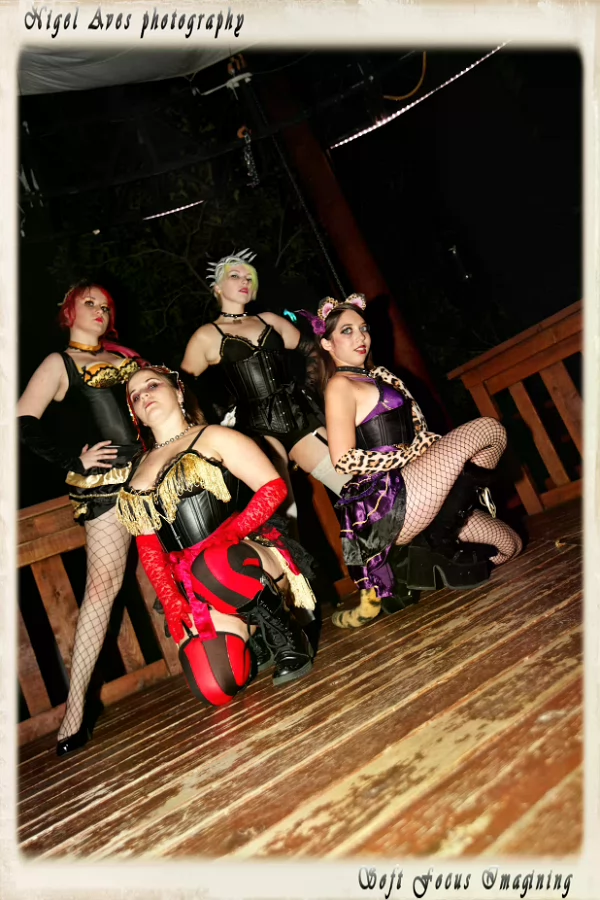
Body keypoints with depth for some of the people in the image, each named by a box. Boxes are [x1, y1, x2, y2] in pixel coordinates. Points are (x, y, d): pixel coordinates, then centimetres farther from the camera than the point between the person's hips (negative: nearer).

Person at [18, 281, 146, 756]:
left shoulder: (125, 356, 22)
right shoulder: (59, 363, 7)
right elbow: (25, 424, -5)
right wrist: (76, 460, -8)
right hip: (103, 483, -5)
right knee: (103, 585, -7)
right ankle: (76, 706, 1)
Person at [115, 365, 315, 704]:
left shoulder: (214, 438, 6)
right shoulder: (140, 472, 17)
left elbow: (274, 487, -5)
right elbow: (149, 548, 11)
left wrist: (230, 534, -17)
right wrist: (172, 603, -3)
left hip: (243, 559, -3)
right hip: (193, 587, 4)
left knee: (211, 565, -39)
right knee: (216, 690, -17)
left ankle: (286, 637, -13)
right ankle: (253, 641, 17)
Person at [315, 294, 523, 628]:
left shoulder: (379, 375, 21)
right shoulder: (339, 385, -5)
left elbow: (418, 435, 21)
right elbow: (345, 461, -16)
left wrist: (446, 453, 1)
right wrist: (412, 454, -13)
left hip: (410, 503, 9)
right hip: (390, 503, -9)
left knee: (509, 544, 9)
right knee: (490, 430, -10)